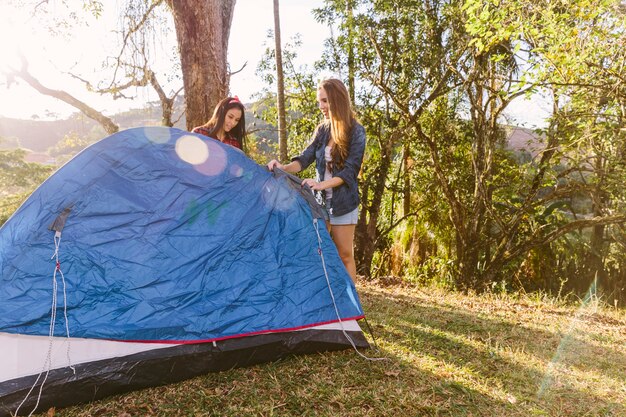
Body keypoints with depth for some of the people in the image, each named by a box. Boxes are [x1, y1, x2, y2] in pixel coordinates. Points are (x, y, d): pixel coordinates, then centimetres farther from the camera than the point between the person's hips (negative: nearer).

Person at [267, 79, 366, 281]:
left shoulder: (356, 132, -9)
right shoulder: (322, 130, 7)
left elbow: (350, 170, -16)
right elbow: (305, 159, 3)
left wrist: (321, 185, -27)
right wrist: (284, 168, -17)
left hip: (343, 202, -5)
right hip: (319, 200, 5)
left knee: (344, 255, 4)